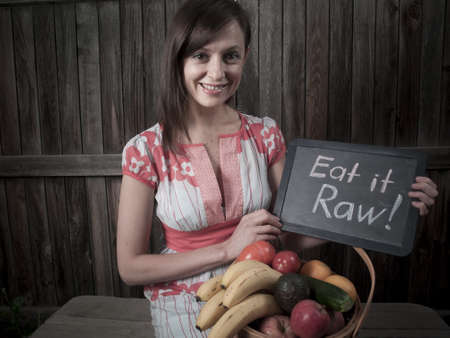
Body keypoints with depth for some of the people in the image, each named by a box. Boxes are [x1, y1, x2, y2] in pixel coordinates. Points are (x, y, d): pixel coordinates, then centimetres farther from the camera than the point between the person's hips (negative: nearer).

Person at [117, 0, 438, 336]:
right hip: (185, 310, -2)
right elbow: (130, 267, -11)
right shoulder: (146, 150, -14)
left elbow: (292, 235, -2)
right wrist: (228, 249, -18)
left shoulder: (265, 135, -5)